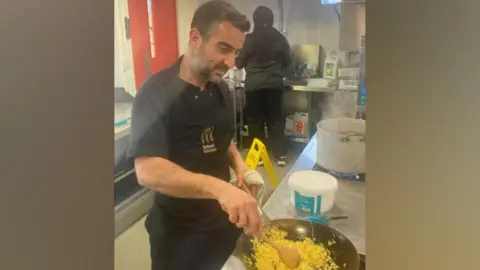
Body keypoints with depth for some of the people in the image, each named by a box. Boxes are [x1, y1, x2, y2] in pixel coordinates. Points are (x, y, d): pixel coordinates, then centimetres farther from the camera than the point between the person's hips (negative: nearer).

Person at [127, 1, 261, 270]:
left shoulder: (221, 89, -1)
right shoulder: (157, 94, -21)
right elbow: (148, 171, -32)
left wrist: (238, 164, -7)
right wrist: (218, 187, -45)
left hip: (224, 219, 6)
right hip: (179, 232, -6)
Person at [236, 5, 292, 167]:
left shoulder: (249, 39, -2)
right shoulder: (279, 38, 2)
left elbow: (239, 63, 4)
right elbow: (288, 62, 10)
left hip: (253, 84, -1)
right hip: (274, 84, 2)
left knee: (255, 119, 8)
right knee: (275, 118, 9)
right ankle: (280, 155, 11)